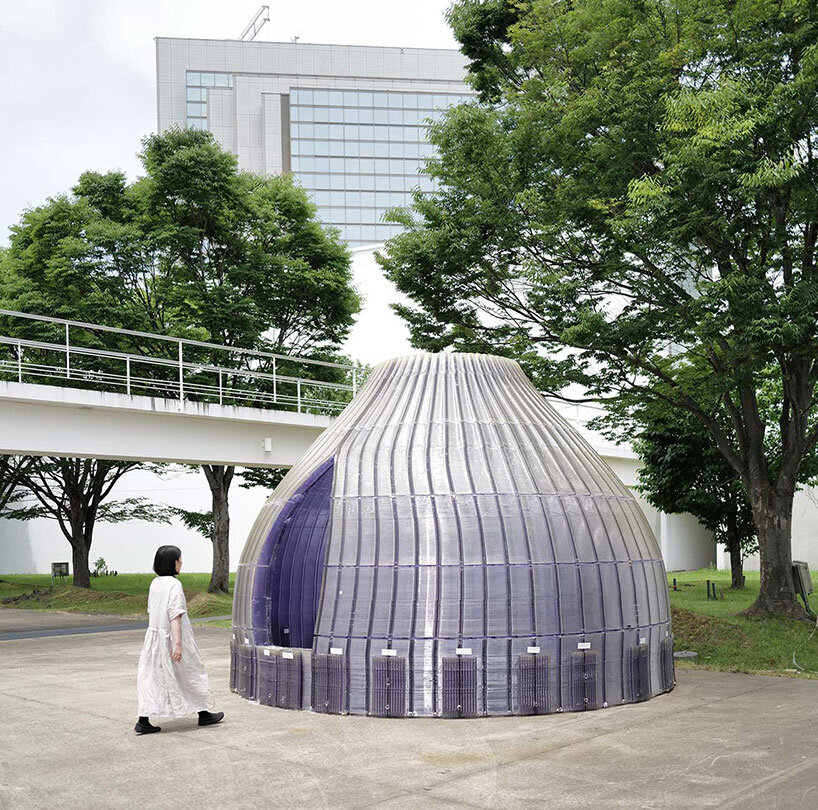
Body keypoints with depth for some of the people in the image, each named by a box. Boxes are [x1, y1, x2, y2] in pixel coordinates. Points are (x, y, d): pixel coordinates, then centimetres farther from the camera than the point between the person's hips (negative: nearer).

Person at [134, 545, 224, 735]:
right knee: (191, 674, 8)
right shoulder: (174, 584, -17)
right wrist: (178, 644, -23)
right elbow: (175, 616, -21)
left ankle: (143, 721, 0)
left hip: (155, 635, 7)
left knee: (152, 677, 7)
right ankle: (204, 714, 22)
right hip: (172, 636, -7)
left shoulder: (155, 583, 7)